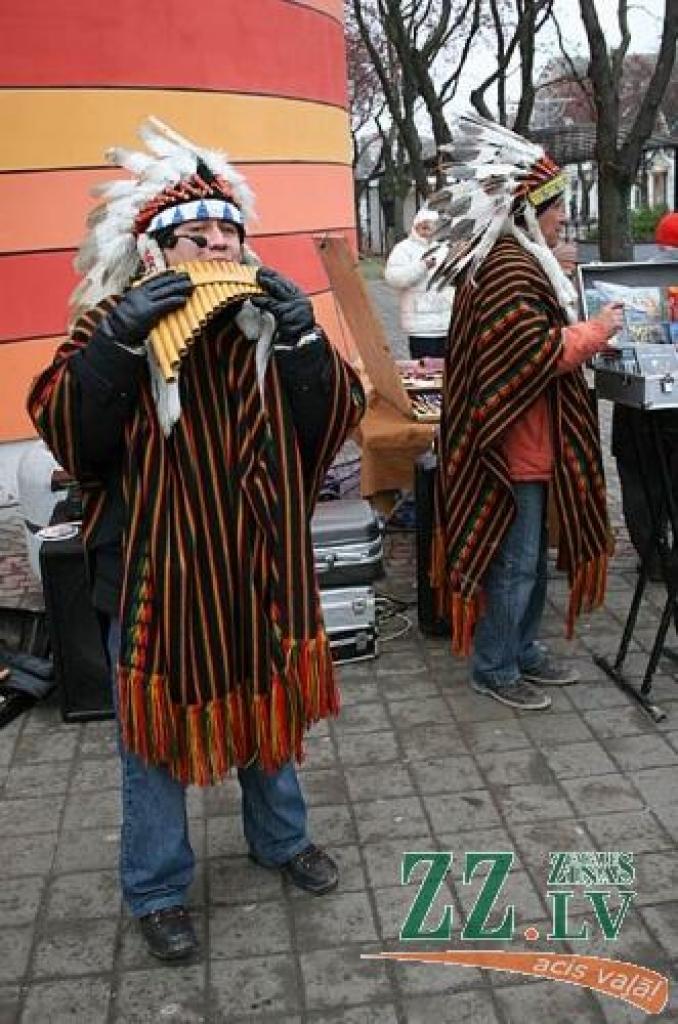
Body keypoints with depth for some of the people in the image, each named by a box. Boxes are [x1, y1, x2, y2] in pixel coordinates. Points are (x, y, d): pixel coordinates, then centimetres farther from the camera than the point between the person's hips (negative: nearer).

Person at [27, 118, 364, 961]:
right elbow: (64, 430, -18)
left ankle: (280, 838, 45)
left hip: (258, 565, 4)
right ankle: (156, 890, 29)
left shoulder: (268, 318, 3)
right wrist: (120, 339, -28)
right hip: (156, 574, -3)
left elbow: (336, 417, -5)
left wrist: (300, 334, -18)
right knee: (155, 731, 8)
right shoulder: (114, 324, -5)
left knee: (267, 704, 20)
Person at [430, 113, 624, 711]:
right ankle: (494, 670, 15)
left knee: (531, 555, 19)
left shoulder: (514, 259, 14)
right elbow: (536, 353, -25)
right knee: (515, 562, 1)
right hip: (517, 443, -11)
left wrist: (570, 308, 11)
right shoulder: (509, 269, -20)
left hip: (530, 441, 11)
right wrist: (595, 331, -15)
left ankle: (524, 650, 33)